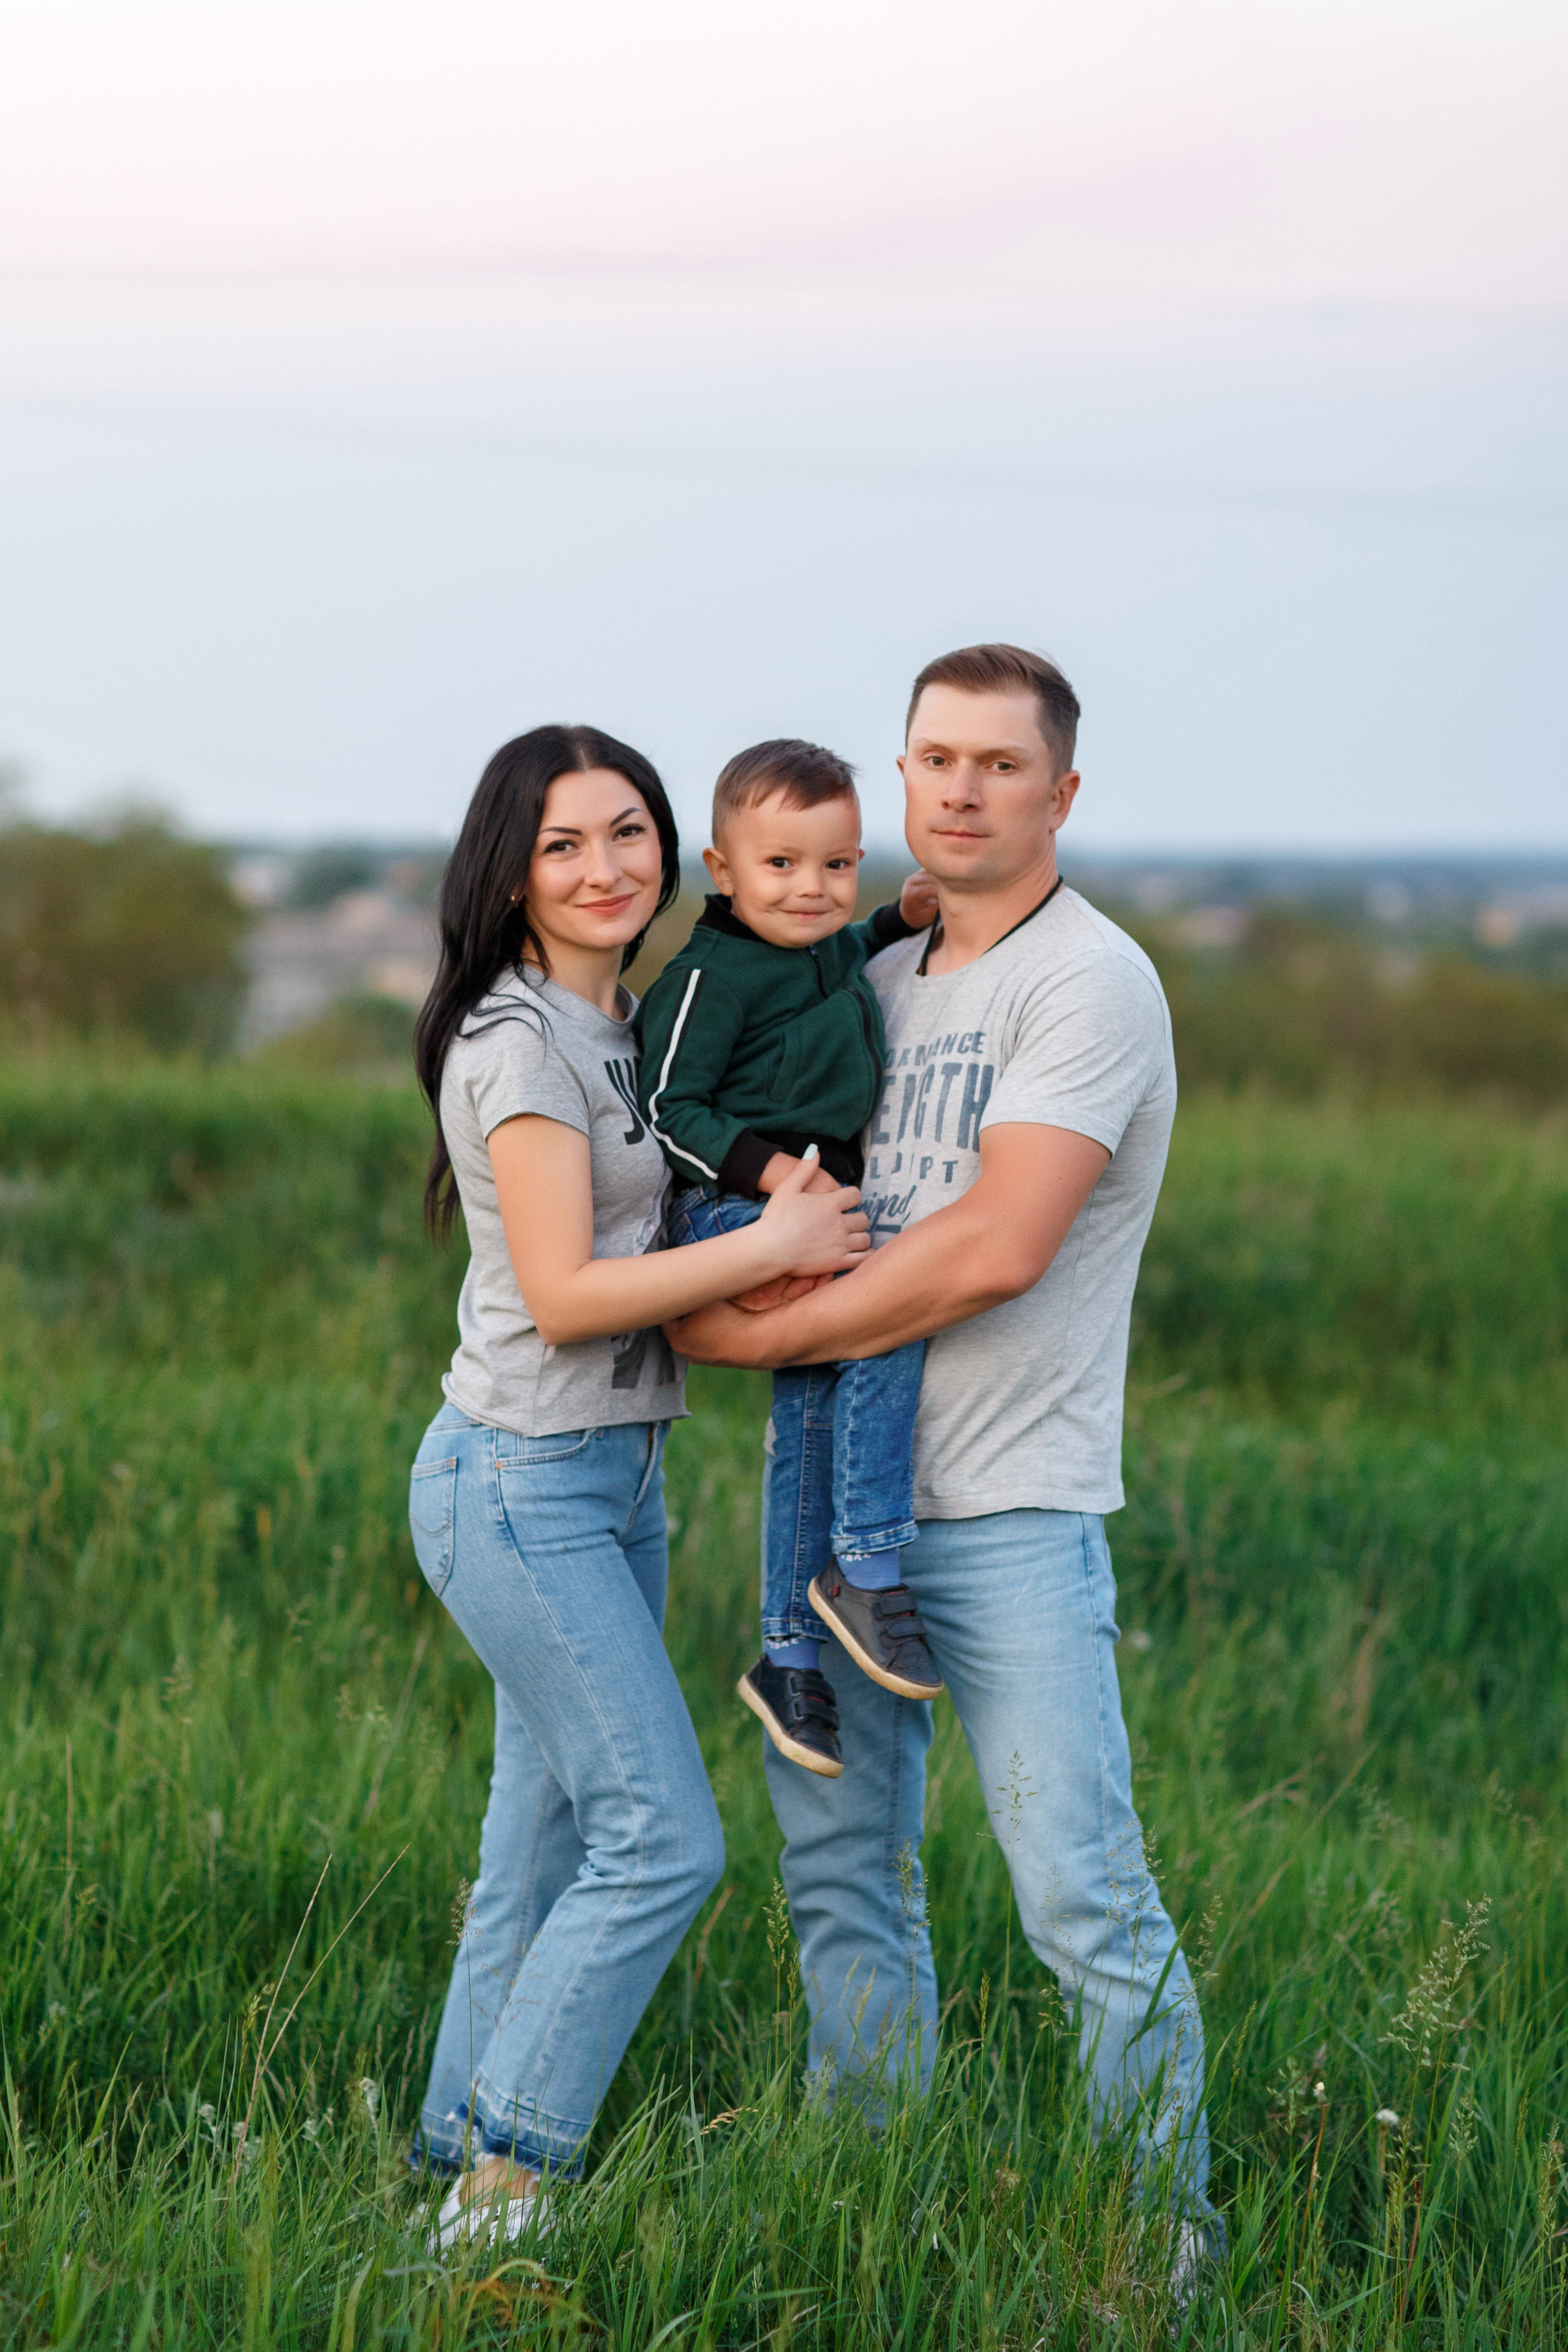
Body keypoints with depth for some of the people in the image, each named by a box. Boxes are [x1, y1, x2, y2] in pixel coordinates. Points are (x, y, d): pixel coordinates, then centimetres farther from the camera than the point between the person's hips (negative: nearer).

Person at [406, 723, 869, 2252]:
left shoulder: (619, 1031, 15)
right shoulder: (516, 1039, -14)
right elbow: (563, 1293, -18)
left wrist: (788, 1232, 1)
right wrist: (773, 1247, -14)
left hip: (613, 1476, 9)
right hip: (524, 1480, -9)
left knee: (547, 1846, 10)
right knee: (663, 1839, -10)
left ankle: (462, 2166, 18)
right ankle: (504, 2184, -4)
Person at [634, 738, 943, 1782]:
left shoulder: (833, 954, 11)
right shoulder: (712, 977, -14)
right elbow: (666, 1108, -13)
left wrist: (901, 920, 23)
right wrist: (761, 1166, -24)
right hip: (733, 1216, -8)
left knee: (811, 1413, 5)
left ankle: (791, 1652, 12)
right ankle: (873, 1575, -21)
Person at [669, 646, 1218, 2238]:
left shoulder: (1090, 985, -9)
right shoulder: (876, 986, 14)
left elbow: (996, 1249, -18)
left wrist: (757, 1335, -11)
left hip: (1007, 1510, -7)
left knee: (1083, 1895, -7)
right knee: (840, 1867, 11)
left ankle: (1172, 2230, 3)